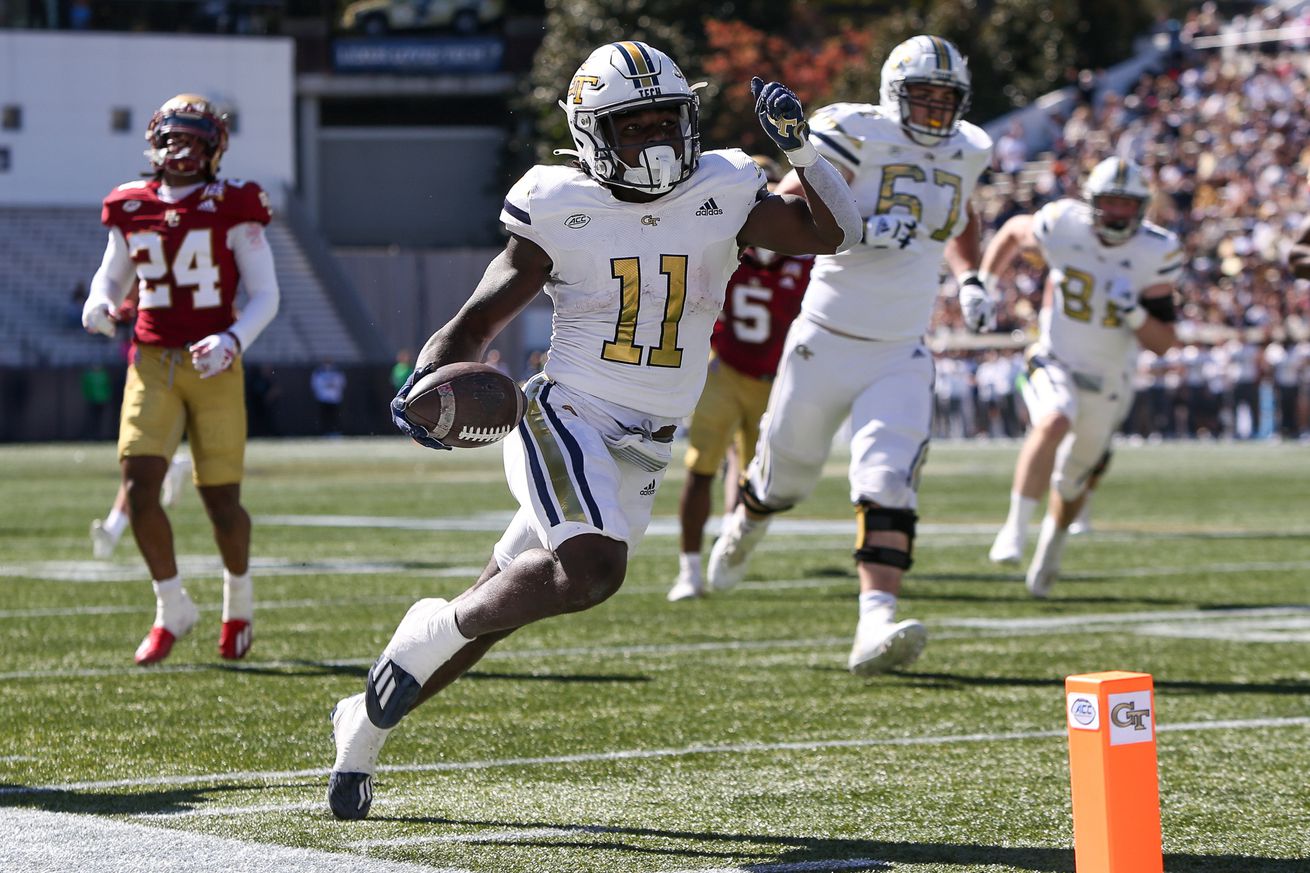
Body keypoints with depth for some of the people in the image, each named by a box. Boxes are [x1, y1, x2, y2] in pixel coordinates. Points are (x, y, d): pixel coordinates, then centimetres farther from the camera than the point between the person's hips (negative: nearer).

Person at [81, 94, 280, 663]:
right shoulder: (131, 209, 7)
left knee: (221, 501, 0)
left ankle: (239, 596, 30)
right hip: (152, 364, 2)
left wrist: (232, 342, -18)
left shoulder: (232, 208, -2)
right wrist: (98, 306, -1)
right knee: (139, 487, -12)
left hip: (213, 366, -2)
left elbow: (264, 295, -1)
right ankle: (171, 609, 7)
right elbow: (112, 277, 22)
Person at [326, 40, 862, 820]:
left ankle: (366, 724, 26)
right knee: (593, 568, -31)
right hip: (568, 419, -4)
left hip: (645, 453, 4)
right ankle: (430, 630, -9)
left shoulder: (722, 195, 2)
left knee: (504, 604, 9)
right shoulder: (562, 212, -6)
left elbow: (835, 233, 5)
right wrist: (427, 386, -20)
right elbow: (479, 322, -2)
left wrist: (802, 150, -10)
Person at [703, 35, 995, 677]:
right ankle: (744, 525, 52)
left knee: (888, 487, -19)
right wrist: (858, 228, -31)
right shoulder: (857, 133, -12)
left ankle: (876, 629, -31)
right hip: (827, 341, -3)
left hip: (900, 358, 3)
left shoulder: (965, 152, 7)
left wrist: (969, 281, 14)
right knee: (785, 476, 16)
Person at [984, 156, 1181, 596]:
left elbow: (1163, 343, -13)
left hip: (1108, 379, 2)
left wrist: (1135, 315, -32)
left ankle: (1051, 546, 48)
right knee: (1054, 424, -36)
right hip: (1055, 362, -2)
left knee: (1073, 481, 18)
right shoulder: (1063, 225, -19)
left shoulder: (1155, 253, -16)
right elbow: (1014, 232, 6)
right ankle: (1015, 528, -29)